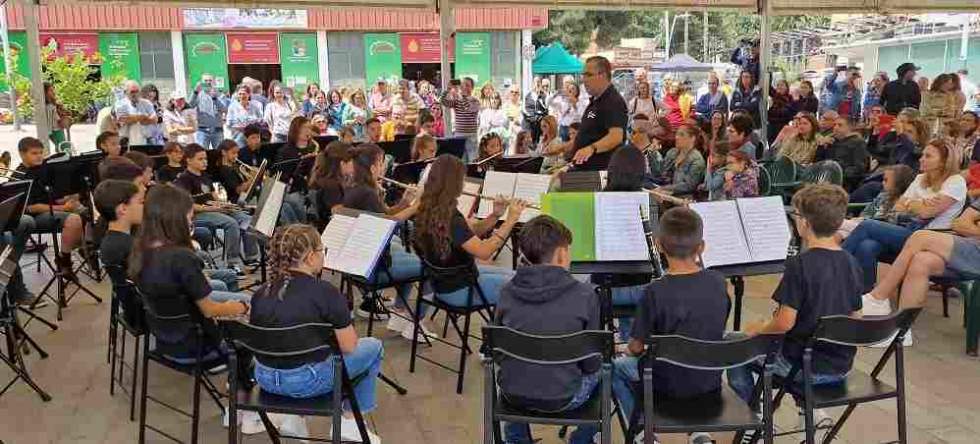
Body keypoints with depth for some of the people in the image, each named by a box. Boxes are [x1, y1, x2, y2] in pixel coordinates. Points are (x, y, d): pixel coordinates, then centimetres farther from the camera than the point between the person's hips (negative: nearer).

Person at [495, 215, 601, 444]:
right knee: (598, 373, 30)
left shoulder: (507, 291, -9)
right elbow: (592, 363, -9)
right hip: (563, 398, -2)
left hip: (513, 394, 2)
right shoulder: (584, 295, -16)